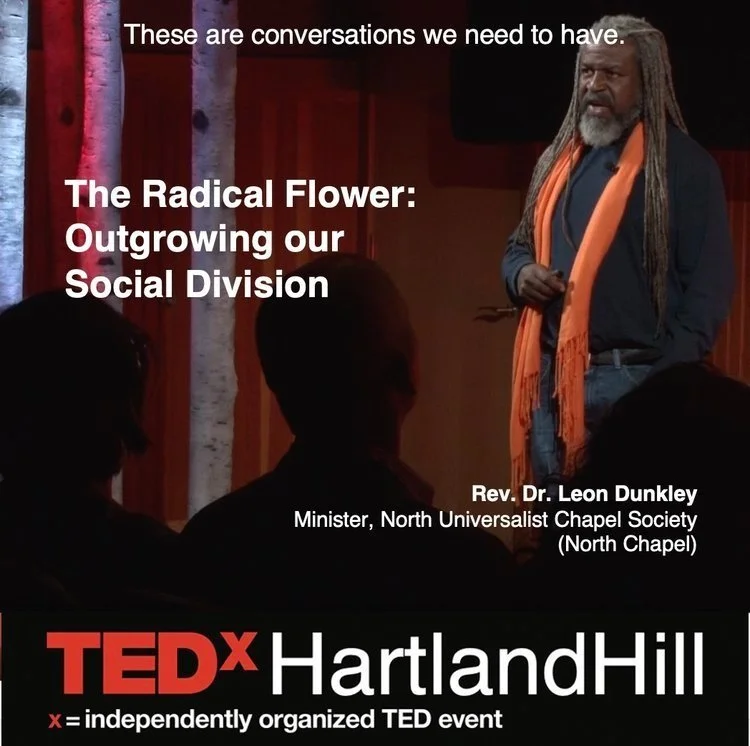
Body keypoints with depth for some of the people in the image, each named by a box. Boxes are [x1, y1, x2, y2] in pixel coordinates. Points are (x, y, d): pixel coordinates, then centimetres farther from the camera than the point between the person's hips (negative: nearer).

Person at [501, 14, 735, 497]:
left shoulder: (684, 164, -5)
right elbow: (521, 244, 27)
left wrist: (673, 378, -17)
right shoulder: (559, 159, 17)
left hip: (635, 381, -7)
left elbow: (710, 285, -8)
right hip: (552, 377, 7)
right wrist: (520, 273, 2)